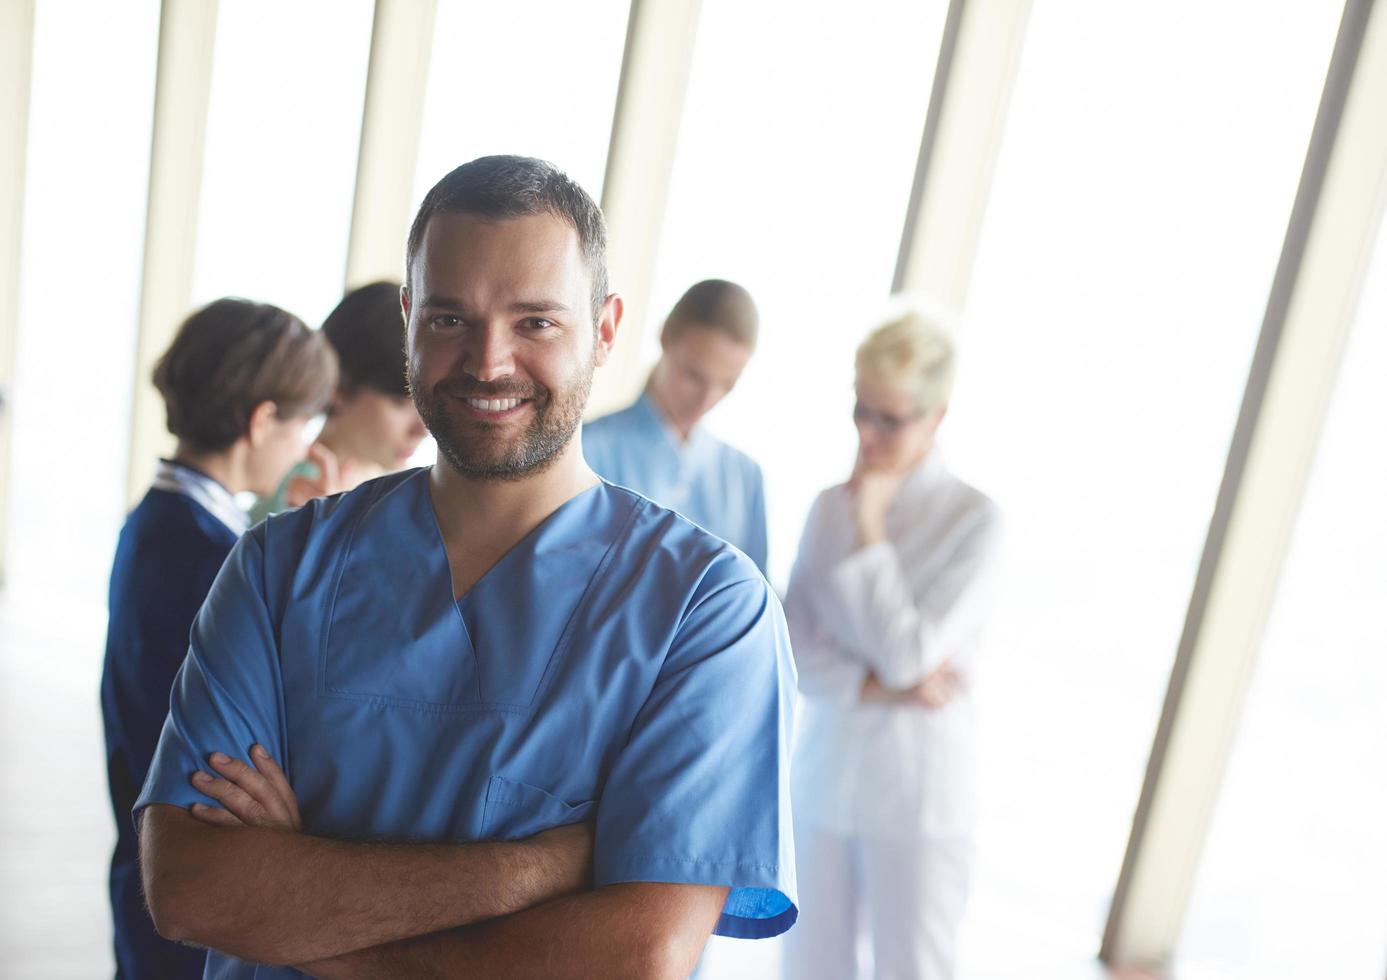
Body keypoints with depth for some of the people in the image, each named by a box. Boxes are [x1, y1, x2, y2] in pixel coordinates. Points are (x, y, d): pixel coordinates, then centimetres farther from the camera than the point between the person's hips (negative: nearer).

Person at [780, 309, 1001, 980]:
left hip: (917, 794, -4)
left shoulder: (972, 519, -9)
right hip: (824, 775, 4)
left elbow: (906, 653, -14)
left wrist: (870, 528, -13)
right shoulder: (830, 506, 5)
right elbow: (789, 643, 0)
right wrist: (874, 687, -15)